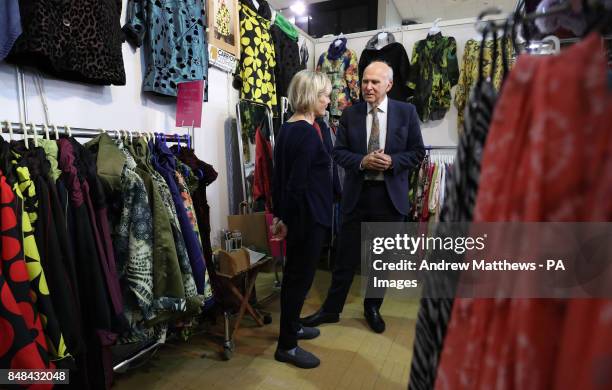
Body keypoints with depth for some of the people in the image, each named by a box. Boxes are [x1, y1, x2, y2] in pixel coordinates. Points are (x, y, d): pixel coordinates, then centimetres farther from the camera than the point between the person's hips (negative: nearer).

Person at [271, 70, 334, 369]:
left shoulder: (287, 128, 9)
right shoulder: (309, 133, -18)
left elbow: (280, 175, 11)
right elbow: (298, 183, -20)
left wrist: (280, 214, 14)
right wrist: (285, 218, -11)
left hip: (294, 213, 9)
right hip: (308, 214, -9)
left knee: (294, 273, 20)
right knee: (301, 276, 2)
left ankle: (291, 326, 38)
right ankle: (287, 346, 16)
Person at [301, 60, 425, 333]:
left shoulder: (406, 112, 1)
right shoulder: (350, 114, 3)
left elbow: (418, 152, 2)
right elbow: (339, 152, 3)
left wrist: (392, 162, -16)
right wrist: (362, 161, -16)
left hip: (391, 195, 0)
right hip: (357, 194, 0)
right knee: (346, 257, 7)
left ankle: (372, 308, 33)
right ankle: (331, 308, 24)